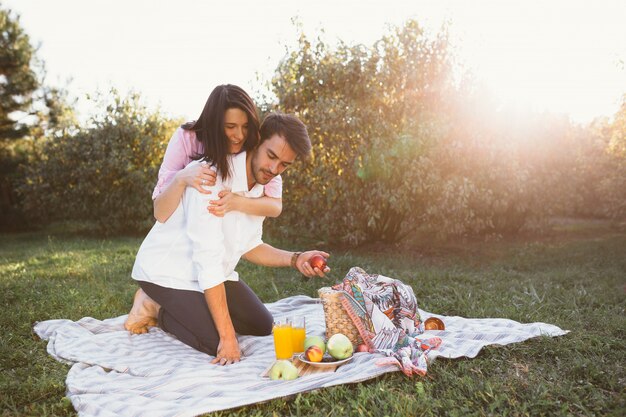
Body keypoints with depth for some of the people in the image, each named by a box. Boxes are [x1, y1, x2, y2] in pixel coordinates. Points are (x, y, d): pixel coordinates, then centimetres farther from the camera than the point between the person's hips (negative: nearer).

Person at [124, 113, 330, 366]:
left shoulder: (262, 184, -4)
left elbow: (249, 247, 3)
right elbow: (208, 262, -32)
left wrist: (294, 259, -14)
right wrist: (228, 336, -31)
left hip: (213, 271, 8)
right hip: (168, 271, -8)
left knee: (261, 326, 8)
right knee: (217, 344, -20)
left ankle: (190, 308, 19)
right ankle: (154, 307, 2)